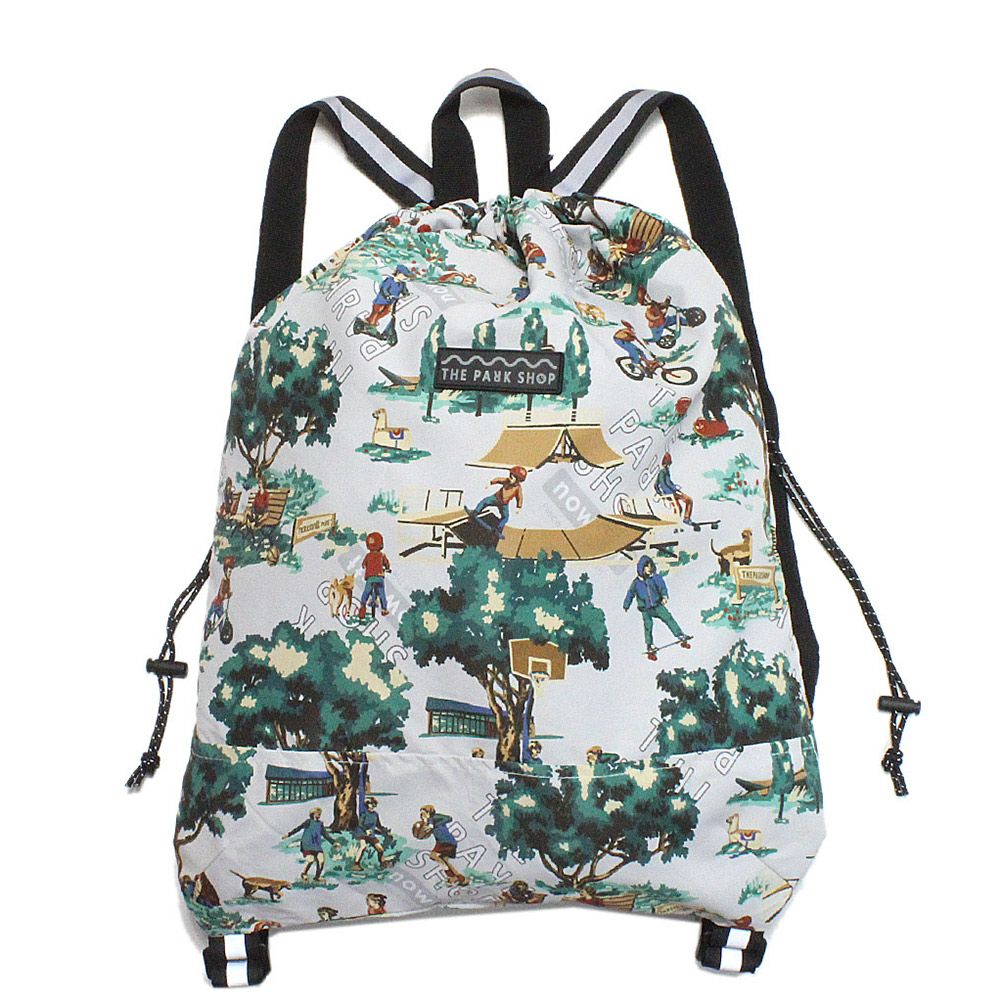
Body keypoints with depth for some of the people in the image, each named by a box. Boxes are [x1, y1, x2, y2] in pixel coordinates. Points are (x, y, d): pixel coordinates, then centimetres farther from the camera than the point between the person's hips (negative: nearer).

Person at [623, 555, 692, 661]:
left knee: (668, 618, -12)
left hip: (657, 605, 1)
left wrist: (664, 596, -36)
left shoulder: (656, 577, -2)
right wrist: (626, 606, 22)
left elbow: (662, 587, -16)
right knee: (648, 625, -10)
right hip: (645, 609, -1)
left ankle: (680, 635, -10)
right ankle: (650, 646, 1)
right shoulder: (636, 582, -1)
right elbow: (630, 594, 12)